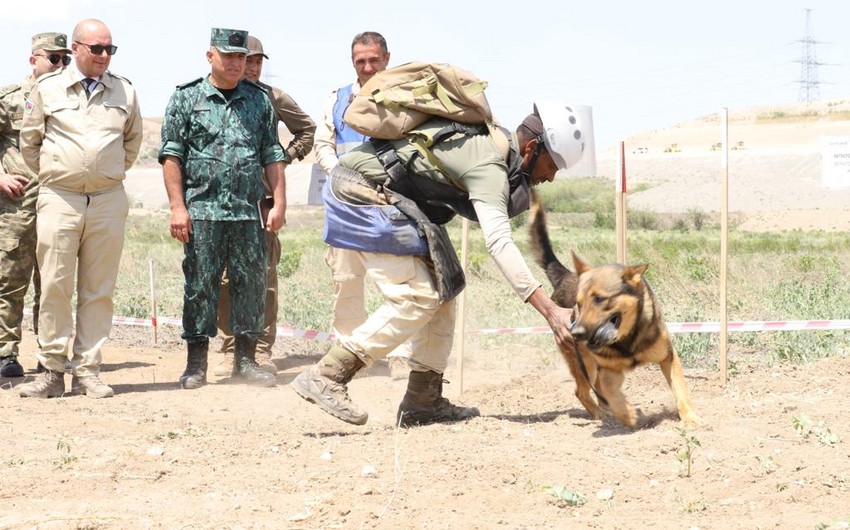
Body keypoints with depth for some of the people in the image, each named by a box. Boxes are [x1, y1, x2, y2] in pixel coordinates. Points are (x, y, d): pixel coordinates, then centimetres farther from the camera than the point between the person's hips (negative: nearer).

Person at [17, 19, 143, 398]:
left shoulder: (124, 92, 9)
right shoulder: (47, 89, 3)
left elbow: (133, 139, 22)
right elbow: (29, 141, 11)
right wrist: (50, 175, 12)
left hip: (108, 201, 2)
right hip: (59, 199, -2)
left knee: (99, 291, 3)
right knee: (54, 286, -4)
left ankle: (87, 370, 8)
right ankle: (52, 370, 2)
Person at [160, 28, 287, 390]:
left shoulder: (259, 100, 13)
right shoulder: (186, 98, 4)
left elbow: (272, 156, 13)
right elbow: (172, 156, 0)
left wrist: (279, 203, 4)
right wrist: (177, 207, -8)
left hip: (249, 211, 3)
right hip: (202, 210, -3)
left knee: (251, 285, 3)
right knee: (200, 285, 0)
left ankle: (246, 360, 12)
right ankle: (196, 363, 7)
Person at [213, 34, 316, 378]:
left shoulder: (272, 98, 7)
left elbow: (307, 128, 21)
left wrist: (288, 156, 8)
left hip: (262, 198, 0)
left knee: (265, 276, -2)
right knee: (225, 278, 2)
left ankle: (262, 351, 2)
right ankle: (231, 350, 9)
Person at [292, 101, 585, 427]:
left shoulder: (496, 139, 7)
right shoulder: (489, 165, -22)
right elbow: (498, 242, -35)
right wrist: (549, 309, -40)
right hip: (361, 189, -10)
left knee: (441, 287, 6)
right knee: (419, 296, -15)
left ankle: (424, 401, 7)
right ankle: (325, 376, -14)